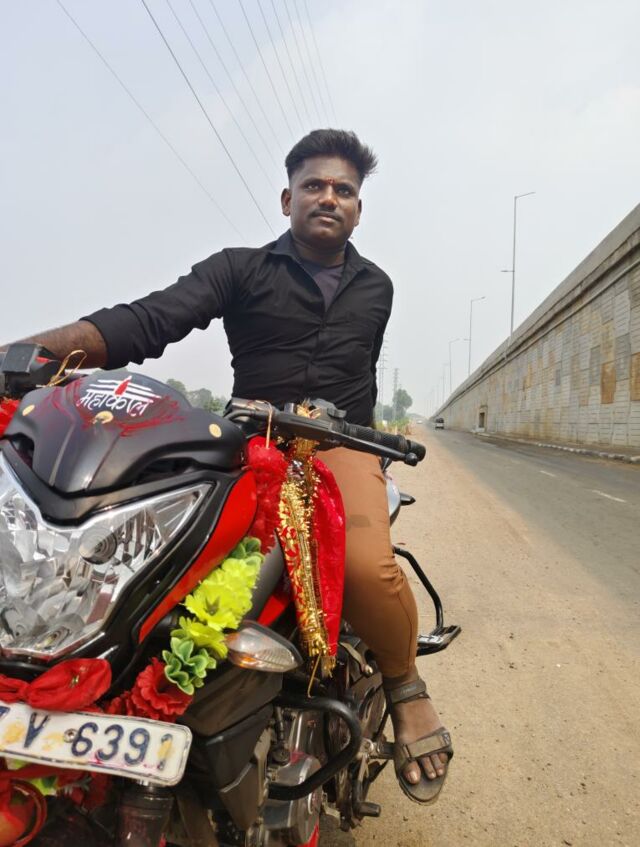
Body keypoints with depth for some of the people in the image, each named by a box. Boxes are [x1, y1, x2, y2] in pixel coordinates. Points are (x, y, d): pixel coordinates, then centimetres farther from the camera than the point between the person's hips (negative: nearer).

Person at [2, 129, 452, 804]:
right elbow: (151, 319, -9)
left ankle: (404, 687, -1)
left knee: (369, 568, -31)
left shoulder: (375, 287, 19)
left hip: (339, 443, 1)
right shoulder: (241, 269, 7)